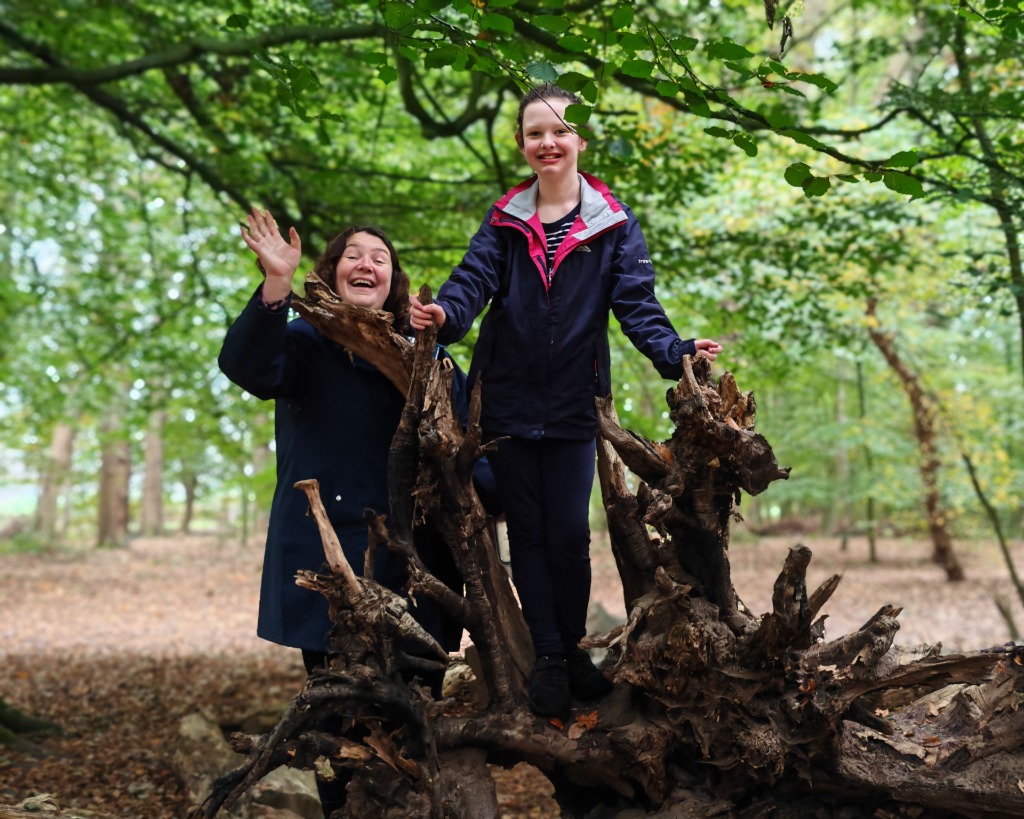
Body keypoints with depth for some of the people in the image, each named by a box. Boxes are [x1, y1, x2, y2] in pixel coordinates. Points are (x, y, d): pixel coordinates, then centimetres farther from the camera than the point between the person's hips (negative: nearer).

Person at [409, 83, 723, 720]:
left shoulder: (614, 224, 1)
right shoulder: (504, 220, 6)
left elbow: (637, 304, -5)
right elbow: (473, 281, -8)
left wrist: (677, 353, -23)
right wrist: (443, 315, -30)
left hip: (574, 405, -2)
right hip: (509, 400, 2)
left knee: (569, 534, 2)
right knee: (528, 532, 7)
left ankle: (573, 646, 22)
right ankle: (550, 657, 17)